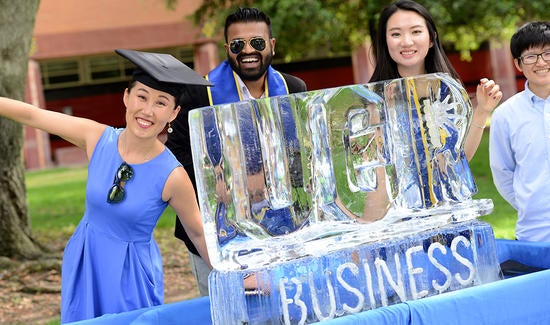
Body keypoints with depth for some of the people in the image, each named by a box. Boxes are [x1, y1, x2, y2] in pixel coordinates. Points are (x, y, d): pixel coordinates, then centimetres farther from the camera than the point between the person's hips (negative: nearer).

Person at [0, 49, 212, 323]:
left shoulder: (172, 176, -21)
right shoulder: (97, 138, -13)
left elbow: (199, 234, -8)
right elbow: (32, 115, -3)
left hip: (133, 274, -3)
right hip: (84, 265, 3)